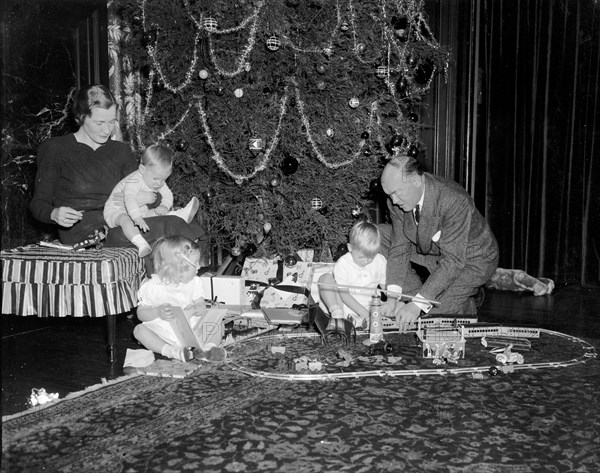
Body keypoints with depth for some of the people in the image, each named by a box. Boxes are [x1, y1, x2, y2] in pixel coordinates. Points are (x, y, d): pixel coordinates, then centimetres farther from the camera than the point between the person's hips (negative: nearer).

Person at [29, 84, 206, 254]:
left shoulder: (121, 151, 20)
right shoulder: (55, 149, 7)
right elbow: (39, 203, 6)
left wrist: (150, 198, -7)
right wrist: (54, 214, -19)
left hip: (117, 225, 5)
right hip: (80, 232, -5)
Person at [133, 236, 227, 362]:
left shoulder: (194, 282, 2)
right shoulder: (152, 286, -11)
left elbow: (202, 305, 2)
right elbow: (141, 313, -7)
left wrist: (198, 309, -23)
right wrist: (157, 312, -27)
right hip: (164, 333, -3)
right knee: (139, 330, -27)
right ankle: (171, 351, -38)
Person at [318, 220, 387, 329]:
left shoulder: (380, 261, -1)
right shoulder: (342, 264, -13)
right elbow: (344, 294, -16)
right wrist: (362, 311, -26)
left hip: (369, 307, 3)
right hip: (345, 304, -3)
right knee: (325, 278, -20)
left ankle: (358, 320, -38)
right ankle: (337, 314, -29)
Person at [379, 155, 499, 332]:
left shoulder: (455, 202, -37)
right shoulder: (396, 201, -16)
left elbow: (453, 261, -37)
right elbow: (399, 248, -11)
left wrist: (418, 304, -41)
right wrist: (393, 296, -22)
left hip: (470, 259, -6)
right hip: (429, 253, 7)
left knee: (437, 311, -24)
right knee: (379, 235, -6)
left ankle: (465, 303, 11)